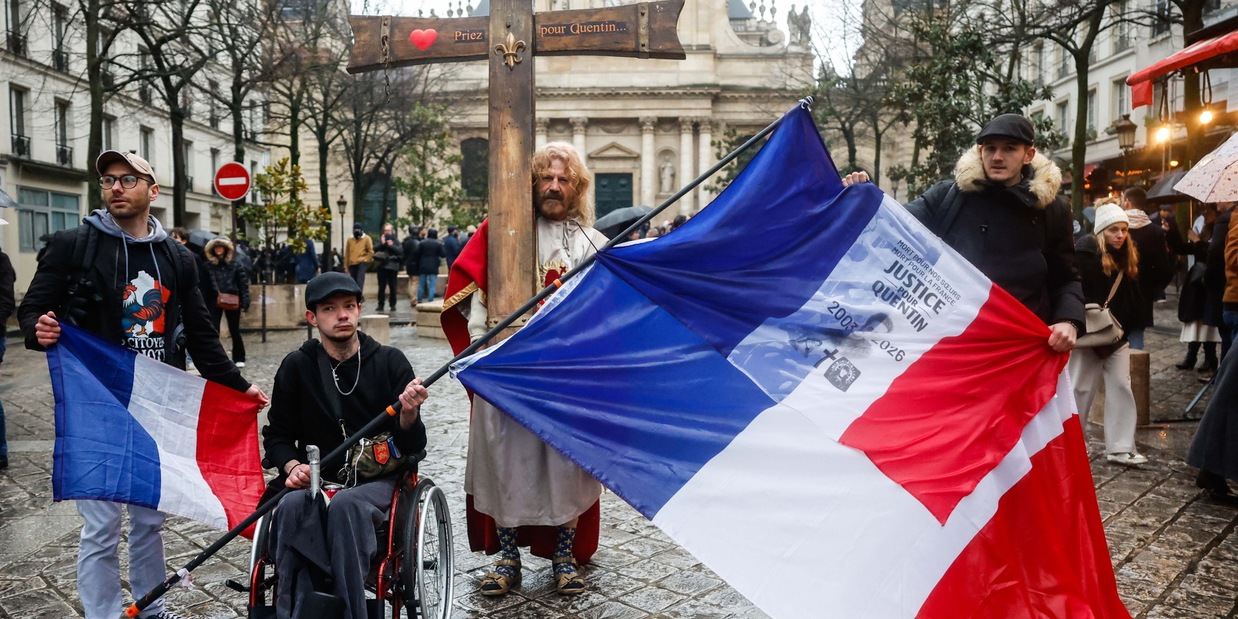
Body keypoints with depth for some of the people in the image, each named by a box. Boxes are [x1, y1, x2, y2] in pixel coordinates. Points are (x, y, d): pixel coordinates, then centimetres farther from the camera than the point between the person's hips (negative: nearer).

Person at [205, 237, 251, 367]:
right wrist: (204, 303, -9)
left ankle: (239, 358, 21)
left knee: (235, 331, 9)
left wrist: (244, 302, -7)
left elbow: (244, 283, -1)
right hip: (214, 302, 0)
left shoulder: (235, 264, 1)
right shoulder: (208, 265, 0)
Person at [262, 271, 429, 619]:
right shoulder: (296, 366, 5)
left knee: (345, 506, -35)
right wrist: (292, 466, -9)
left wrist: (408, 413, -25)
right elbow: (277, 434, 13)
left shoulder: (390, 362, 1)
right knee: (291, 507, -32)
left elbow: (412, 447, -1)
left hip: (378, 480, -1)